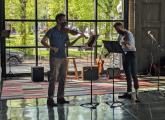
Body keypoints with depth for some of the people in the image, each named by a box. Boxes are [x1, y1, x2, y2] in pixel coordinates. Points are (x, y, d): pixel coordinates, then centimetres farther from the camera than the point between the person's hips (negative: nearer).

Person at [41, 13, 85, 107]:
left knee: (63, 78, 8)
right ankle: (50, 99, -5)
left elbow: (68, 44, 13)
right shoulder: (52, 31, -4)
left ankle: (60, 97, 18)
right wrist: (51, 47, -24)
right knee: (54, 78, -9)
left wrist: (78, 38, 3)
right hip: (55, 58, -6)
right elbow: (43, 41, -11)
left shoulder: (65, 32, 13)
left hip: (63, 57, 6)